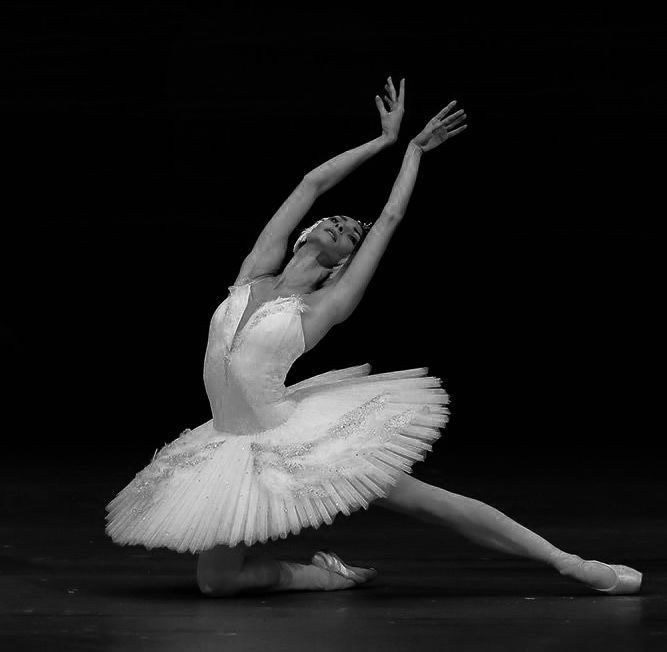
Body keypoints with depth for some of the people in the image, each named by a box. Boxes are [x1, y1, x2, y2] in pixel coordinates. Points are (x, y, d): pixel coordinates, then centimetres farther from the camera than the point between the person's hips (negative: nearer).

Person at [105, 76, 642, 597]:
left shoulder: (326, 307, -1)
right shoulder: (255, 273, 8)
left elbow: (389, 219, 5)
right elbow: (313, 184, 11)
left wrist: (416, 149, 17)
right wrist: (385, 139, 20)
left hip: (292, 437, -3)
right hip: (235, 448, 4)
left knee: (428, 501, -5)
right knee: (216, 582, -9)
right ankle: (323, 576, 11)